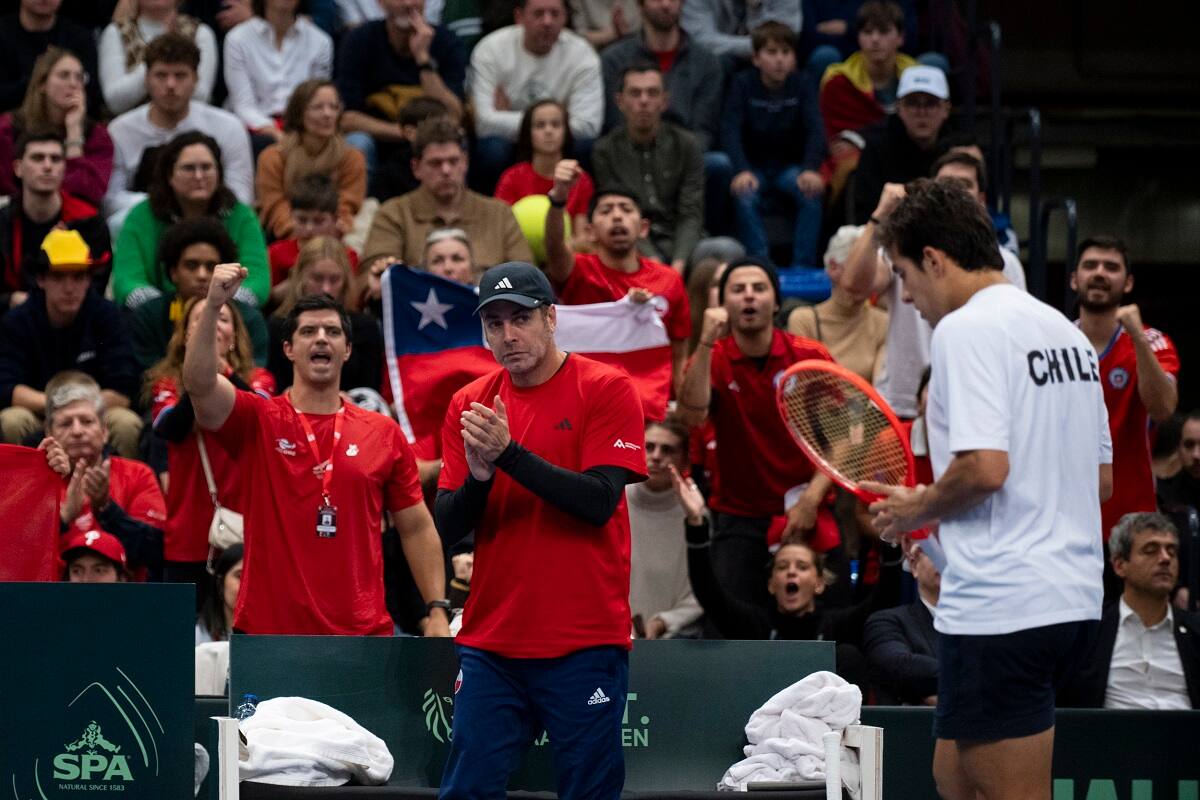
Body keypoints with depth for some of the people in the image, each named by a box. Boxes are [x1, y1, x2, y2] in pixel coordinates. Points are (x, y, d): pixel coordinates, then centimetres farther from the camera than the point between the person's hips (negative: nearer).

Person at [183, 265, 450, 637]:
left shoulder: (385, 434, 8)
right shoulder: (258, 421, 3)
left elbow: (416, 528, 11)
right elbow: (199, 384, -16)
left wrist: (437, 610, 2)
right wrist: (212, 307, -28)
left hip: (362, 632, 1)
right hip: (268, 630, -1)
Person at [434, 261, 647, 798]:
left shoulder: (607, 390, -3)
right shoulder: (468, 405, 8)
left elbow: (599, 502, -15)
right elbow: (447, 530, 5)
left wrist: (508, 453, -21)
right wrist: (479, 474, -15)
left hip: (584, 646, -3)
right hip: (489, 644, 3)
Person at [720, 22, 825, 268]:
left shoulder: (800, 86, -4)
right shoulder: (743, 84, -8)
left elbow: (815, 130, -16)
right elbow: (730, 130, -20)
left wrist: (810, 169, -36)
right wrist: (742, 171, -39)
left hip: (789, 166, 1)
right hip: (753, 166, -1)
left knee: (813, 192, -28)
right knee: (745, 197, -33)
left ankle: (803, 266, -22)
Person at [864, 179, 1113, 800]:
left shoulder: (966, 328, -11)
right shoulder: (1065, 330, 16)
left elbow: (984, 466, -22)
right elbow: (1102, 480, 20)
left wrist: (917, 509, -2)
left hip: (998, 607, -9)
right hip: (1073, 601, 9)